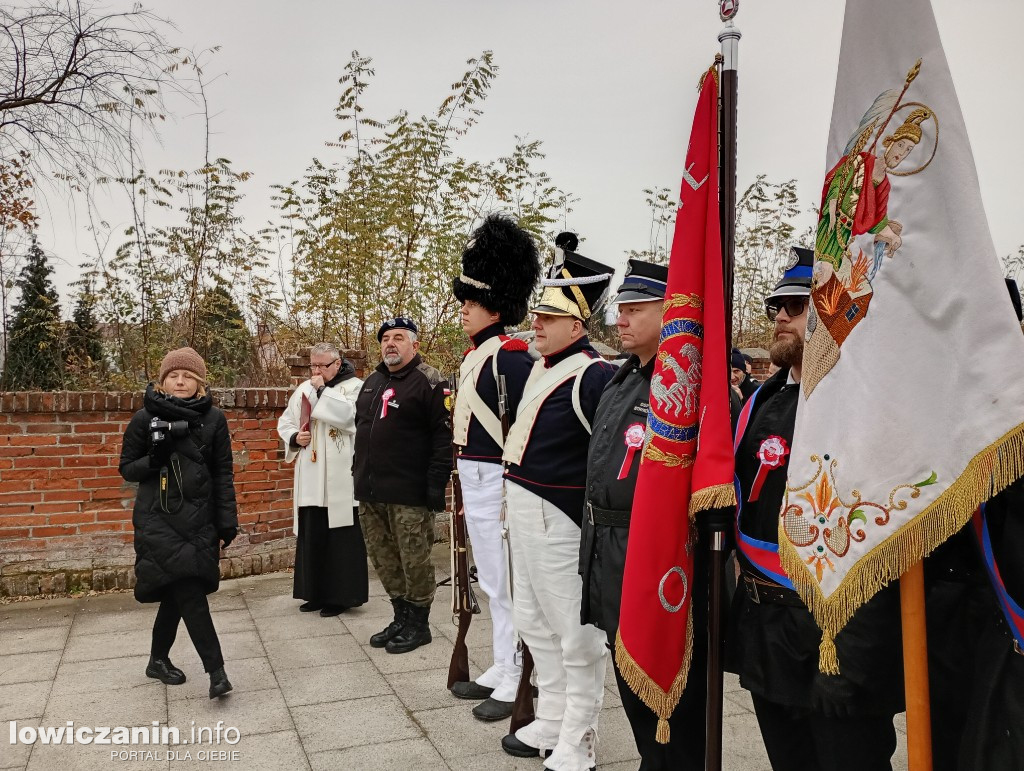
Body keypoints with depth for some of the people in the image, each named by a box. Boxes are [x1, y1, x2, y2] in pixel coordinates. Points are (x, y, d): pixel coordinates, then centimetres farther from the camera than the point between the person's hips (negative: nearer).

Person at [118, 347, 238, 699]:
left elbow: (223, 474, 4)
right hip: (157, 518, -2)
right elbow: (127, 468, 5)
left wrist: (227, 521, -1)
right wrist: (154, 459, -17)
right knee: (190, 592, -12)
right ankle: (216, 670, -6)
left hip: (199, 519, 2)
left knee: (177, 593, 10)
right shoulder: (145, 418, -1)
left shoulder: (213, 419, 2)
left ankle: (159, 660, 32)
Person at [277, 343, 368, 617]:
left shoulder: (354, 386, -3)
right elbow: (285, 422, 21)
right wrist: (294, 438, 0)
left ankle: (341, 595, 8)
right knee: (311, 535, 11)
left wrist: (322, 391, -12)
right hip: (310, 477, 6)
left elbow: (347, 416, -20)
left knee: (341, 537, -1)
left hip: (340, 478, -6)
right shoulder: (304, 390, 15)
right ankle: (316, 593, 22)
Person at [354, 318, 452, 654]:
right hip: (370, 492, 8)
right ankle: (401, 617, 29)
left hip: (409, 494, -8)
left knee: (414, 560, 2)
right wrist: (359, 474, 20)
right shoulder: (372, 382, 17)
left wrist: (436, 484, -18)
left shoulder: (429, 382, -9)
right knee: (383, 559, 14)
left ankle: (418, 623, 18)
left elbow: (444, 436, -14)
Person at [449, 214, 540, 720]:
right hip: (474, 481, 10)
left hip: (496, 482, -10)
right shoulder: (474, 356, 13)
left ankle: (516, 682, 14)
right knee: (491, 582, 17)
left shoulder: (511, 356, -16)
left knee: (504, 582, 0)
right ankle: (502, 668, 30)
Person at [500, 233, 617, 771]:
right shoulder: (542, 365, 10)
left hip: (557, 520, -10)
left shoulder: (593, 376, -19)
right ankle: (551, 722, 37)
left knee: (576, 632, 5)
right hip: (524, 512, 10)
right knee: (534, 623, 20)